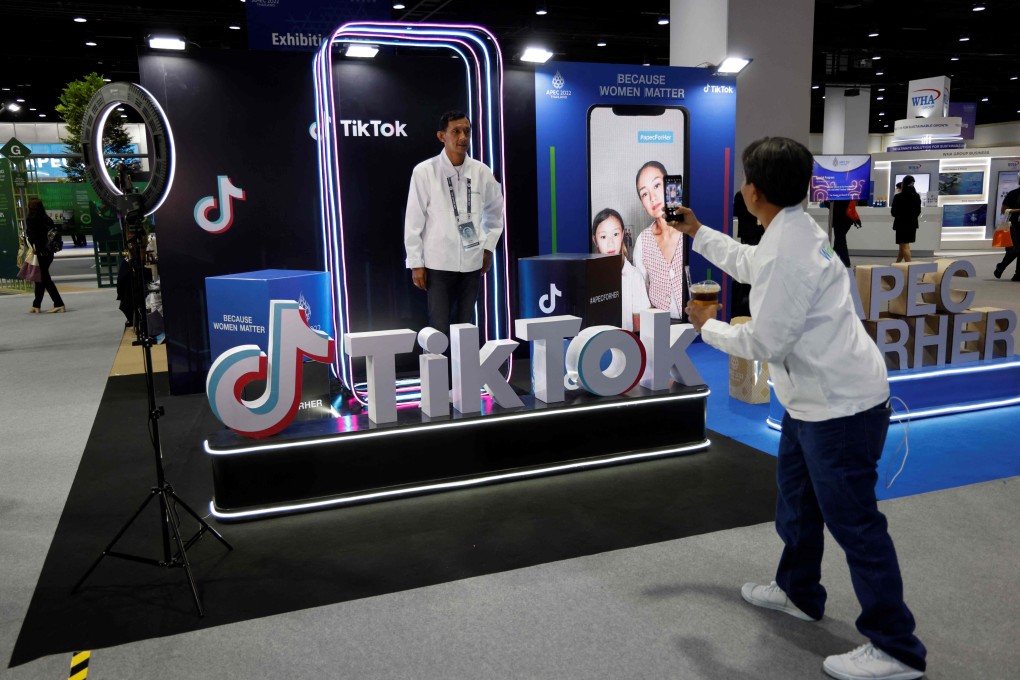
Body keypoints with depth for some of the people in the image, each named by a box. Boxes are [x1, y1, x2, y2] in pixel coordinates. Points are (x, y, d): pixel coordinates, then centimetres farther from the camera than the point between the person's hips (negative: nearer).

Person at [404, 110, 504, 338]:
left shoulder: (481, 171, 1)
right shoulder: (424, 171, -9)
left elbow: (495, 210, 17)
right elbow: (414, 220, -5)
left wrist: (489, 247, 12)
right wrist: (416, 263, -5)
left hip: (472, 261, 3)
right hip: (438, 262, -3)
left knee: (466, 326, 12)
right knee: (439, 328, -1)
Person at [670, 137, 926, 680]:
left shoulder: (786, 251, -25)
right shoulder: (795, 229, 6)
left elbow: (765, 342, -23)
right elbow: (748, 264, 27)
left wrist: (708, 326, -5)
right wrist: (696, 232, 33)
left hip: (841, 406, -11)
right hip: (818, 397, 11)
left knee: (853, 522, -1)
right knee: (796, 497, 24)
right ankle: (798, 592, 43)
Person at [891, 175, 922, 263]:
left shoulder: (898, 197, -15)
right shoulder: (916, 196, 1)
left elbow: (893, 212, -9)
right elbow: (918, 211, 7)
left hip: (902, 223, -5)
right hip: (912, 223, 5)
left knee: (904, 246, -1)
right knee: (903, 246, 17)